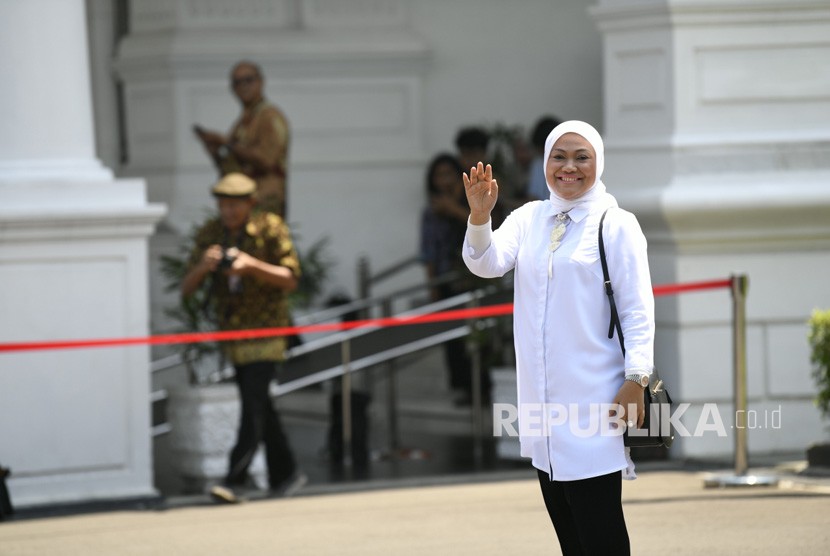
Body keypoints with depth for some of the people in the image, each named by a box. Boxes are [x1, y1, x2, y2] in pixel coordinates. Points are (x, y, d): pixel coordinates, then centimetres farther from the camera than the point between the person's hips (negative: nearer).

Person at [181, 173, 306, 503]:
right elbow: (187, 288, 2)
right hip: (230, 332, 5)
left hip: (265, 330, -5)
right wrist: (202, 267, -20)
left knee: (253, 404, -15)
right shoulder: (209, 235, 3)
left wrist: (251, 265, -25)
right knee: (259, 406, 11)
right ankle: (285, 475, 23)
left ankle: (234, 481, -21)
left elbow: (290, 279, -10)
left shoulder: (271, 229, -8)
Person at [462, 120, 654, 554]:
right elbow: (487, 263, -3)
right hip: (542, 401, 6)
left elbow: (638, 310, -6)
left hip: (594, 400, -6)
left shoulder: (616, 225, -4)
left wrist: (635, 381, -14)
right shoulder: (528, 219, 11)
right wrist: (479, 216, -22)